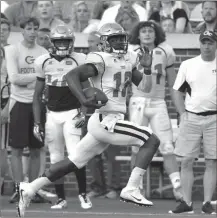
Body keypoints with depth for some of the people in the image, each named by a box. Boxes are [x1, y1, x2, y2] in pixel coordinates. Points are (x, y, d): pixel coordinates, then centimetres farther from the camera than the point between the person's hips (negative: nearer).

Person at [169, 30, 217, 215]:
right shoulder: (188, 65, 5)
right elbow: (177, 91, 11)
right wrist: (183, 113, 0)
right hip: (191, 118, 1)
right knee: (186, 162, -1)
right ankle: (187, 203, 4)